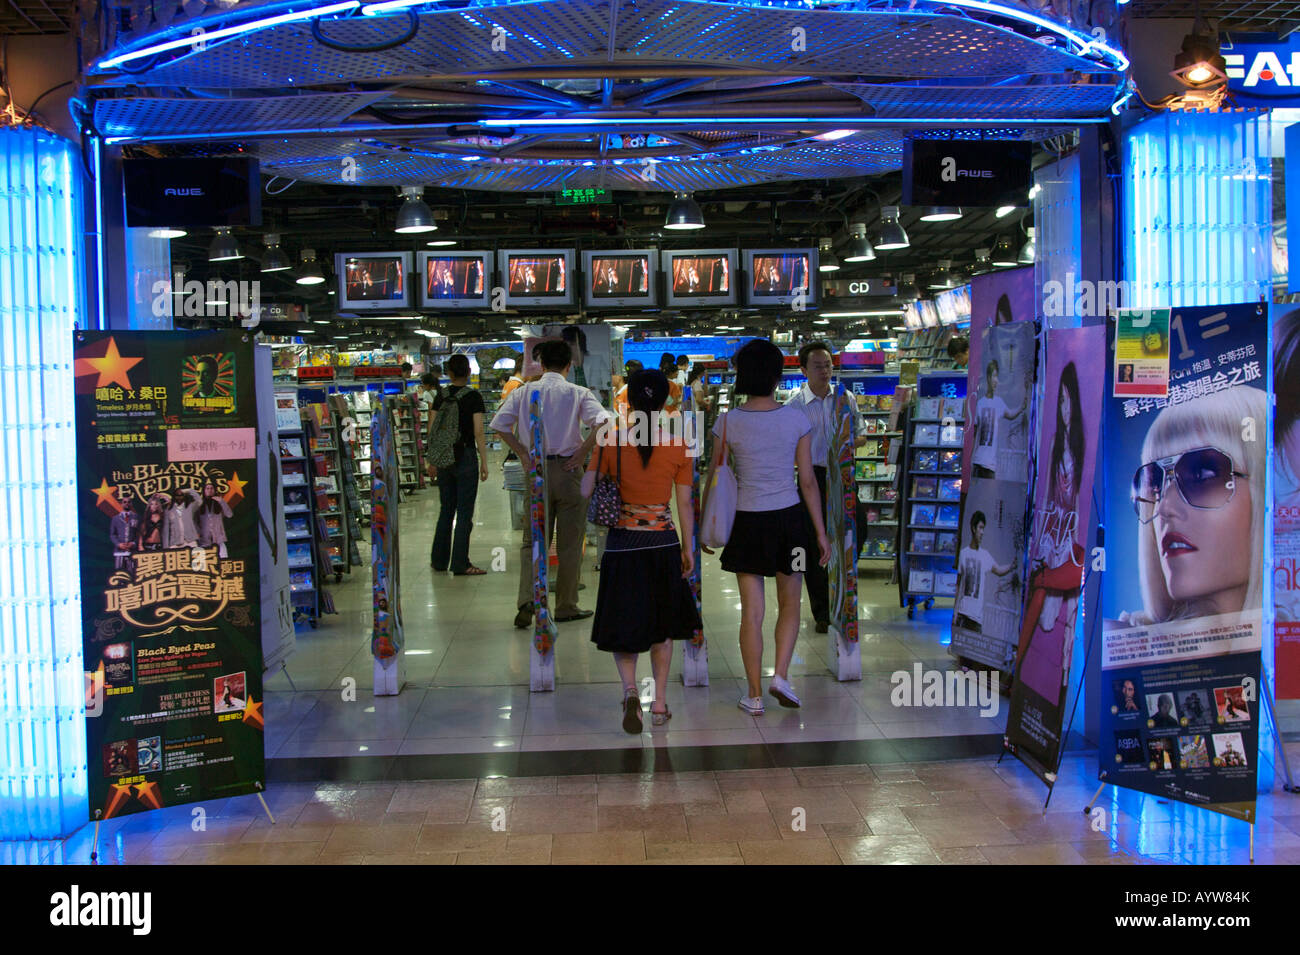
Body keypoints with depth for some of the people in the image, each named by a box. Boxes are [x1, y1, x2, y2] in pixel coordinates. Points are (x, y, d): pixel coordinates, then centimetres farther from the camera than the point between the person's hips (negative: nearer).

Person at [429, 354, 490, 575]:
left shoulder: (440, 397, 4)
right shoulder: (473, 397, -8)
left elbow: (432, 430, 6)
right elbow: (478, 433, -12)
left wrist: (432, 461, 14)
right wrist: (484, 463, -6)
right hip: (465, 457, -5)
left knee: (446, 510, 15)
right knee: (464, 513, 1)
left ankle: (439, 560, 20)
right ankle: (460, 564, 3)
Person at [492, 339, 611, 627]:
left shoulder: (523, 393, 2)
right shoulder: (578, 393, -4)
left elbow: (500, 424, -3)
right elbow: (602, 421, -18)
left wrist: (523, 453, 2)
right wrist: (583, 452, -9)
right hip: (568, 469, -2)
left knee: (533, 541, 10)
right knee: (569, 544, 9)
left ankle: (527, 600, -8)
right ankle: (566, 607, 16)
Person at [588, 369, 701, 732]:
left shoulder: (611, 443, -8)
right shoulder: (678, 446, -4)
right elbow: (684, 503, 0)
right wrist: (687, 549, 9)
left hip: (623, 541, -1)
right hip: (664, 541, 1)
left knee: (622, 624, 9)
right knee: (661, 624, 15)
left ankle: (630, 689, -14)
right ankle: (660, 703, 19)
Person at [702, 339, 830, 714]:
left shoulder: (728, 422, -7)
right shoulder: (796, 419, -6)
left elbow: (714, 480, -1)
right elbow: (808, 482, -3)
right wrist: (821, 533, 5)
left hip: (746, 522, 0)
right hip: (788, 518, 0)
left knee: (751, 611, 7)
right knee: (789, 603, 18)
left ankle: (754, 695, 12)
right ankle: (781, 676, 4)